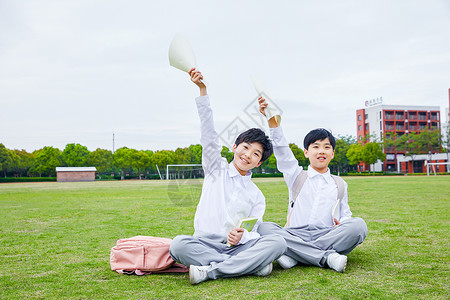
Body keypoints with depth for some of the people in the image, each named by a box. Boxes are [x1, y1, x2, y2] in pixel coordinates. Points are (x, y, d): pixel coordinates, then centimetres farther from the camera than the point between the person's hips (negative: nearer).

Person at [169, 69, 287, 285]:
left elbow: (252, 233, 6)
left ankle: (209, 271, -29)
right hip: (205, 244, -1)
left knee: (277, 242, -26)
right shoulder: (216, 168, 13)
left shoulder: (257, 196, 14)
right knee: (178, 245, -33)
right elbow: (209, 135, 1)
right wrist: (202, 91, -9)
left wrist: (241, 236, -20)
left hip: (239, 247, 1)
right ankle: (251, 264, -27)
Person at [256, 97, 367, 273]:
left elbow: (346, 214, 22)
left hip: (328, 236, 1)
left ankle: (295, 255, -30)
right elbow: (282, 150, 3)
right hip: (295, 235, -1)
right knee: (264, 228, -28)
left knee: (358, 225, -27)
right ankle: (326, 257, -33)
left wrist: (341, 224, -4)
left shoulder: (339, 184, 21)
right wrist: (272, 120, -9)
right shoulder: (297, 176, 16)